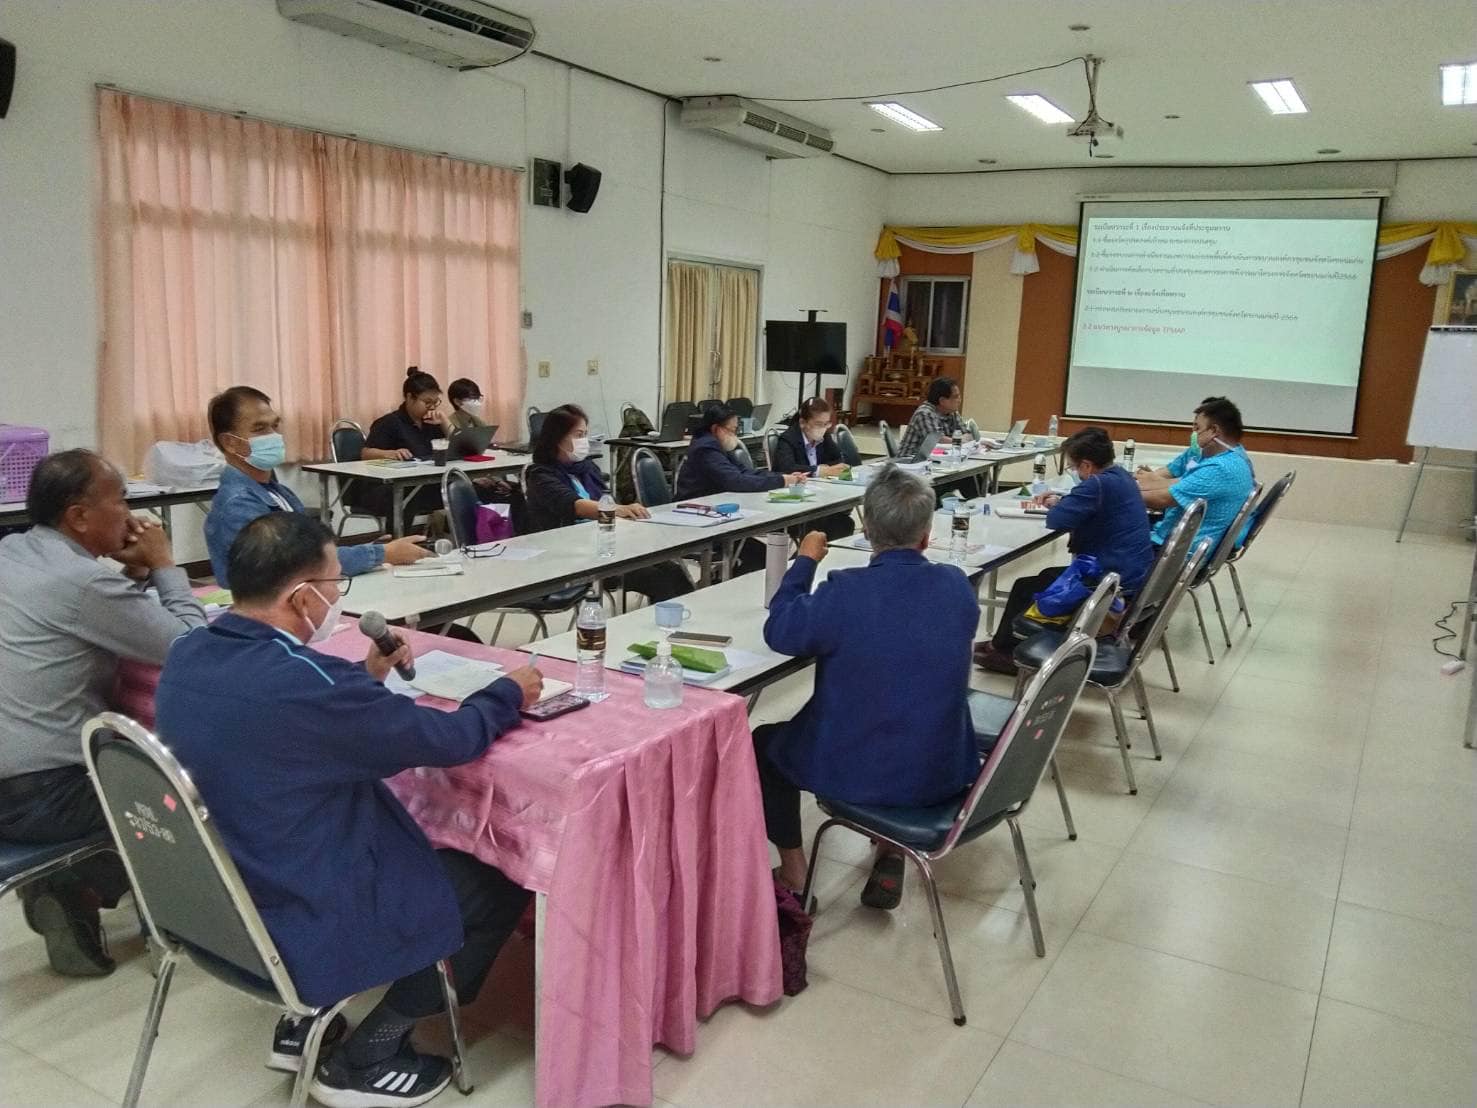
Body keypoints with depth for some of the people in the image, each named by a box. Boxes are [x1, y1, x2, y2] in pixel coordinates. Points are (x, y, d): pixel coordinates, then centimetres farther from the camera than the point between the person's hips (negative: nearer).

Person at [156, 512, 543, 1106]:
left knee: (437, 851, 27)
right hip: (296, 928, -9)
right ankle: (363, 1060, 13)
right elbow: (450, 738, -20)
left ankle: (307, 1022, 25)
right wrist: (509, 691, -2)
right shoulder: (300, 682, -31)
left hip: (218, 901, 9)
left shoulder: (188, 655, -5)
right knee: (500, 884, 8)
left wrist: (364, 675, 9)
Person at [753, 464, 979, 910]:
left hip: (856, 773, -4)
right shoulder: (958, 586, -10)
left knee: (764, 742, 24)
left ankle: (794, 874, 28)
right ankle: (892, 851, 37)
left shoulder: (844, 593, -24)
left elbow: (779, 631, -8)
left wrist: (805, 561, 2)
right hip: (942, 772, 4)